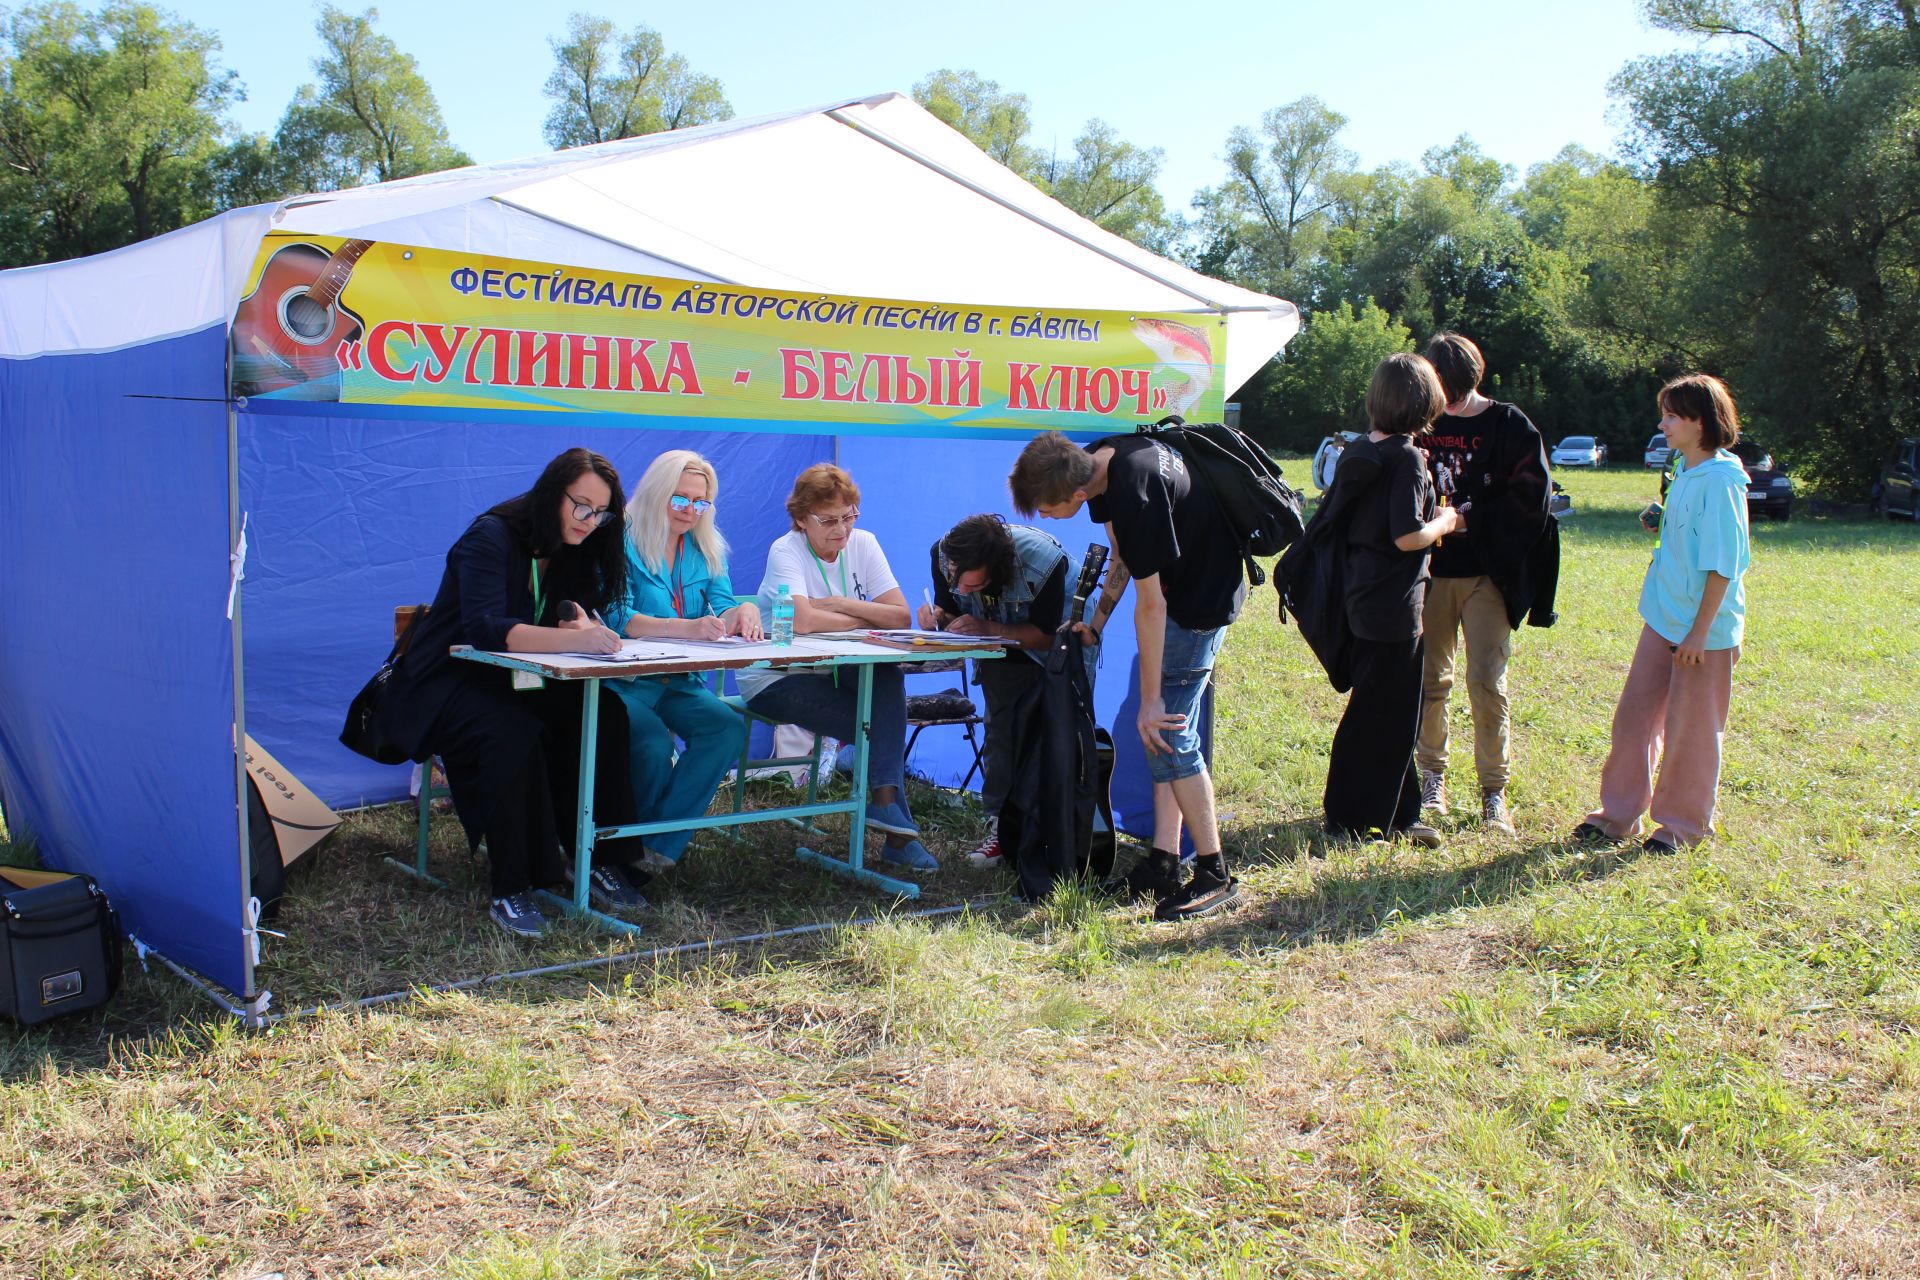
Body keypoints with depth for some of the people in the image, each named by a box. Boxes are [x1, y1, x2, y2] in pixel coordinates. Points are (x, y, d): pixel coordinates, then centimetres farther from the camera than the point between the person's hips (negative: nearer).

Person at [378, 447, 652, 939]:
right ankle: (512, 889, -30)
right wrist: (573, 639, -45)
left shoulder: (574, 551, 5)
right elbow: (484, 628, -32)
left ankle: (602, 861, -15)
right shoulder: (492, 537, -17)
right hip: (447, 688, -6)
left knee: (605, 714, -20)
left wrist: (582, 625, -27)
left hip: (515, 686, 6)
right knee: (513, 732, -36)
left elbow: (579, 621, -1)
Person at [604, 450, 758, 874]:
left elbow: (720, 611, 5)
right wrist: (684, 628, -34)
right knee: (654, 742, -33)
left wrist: (742, 612, -22)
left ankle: (660, 846, -17)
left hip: (680, 681, 5)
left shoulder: (706, 550, 14)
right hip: (623, 680, -5)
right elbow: (617, 618, -18)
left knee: (729, 728, -24)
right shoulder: (623, 541, -5)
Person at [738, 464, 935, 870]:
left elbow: (901, 616, -10)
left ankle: (886, 801, -31)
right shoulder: (786, 551, -15)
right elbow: (802, 620, -34)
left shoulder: (863, 543, 0)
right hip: (775, 679, -5)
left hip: (836, 671, 5)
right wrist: (868, 618, -19)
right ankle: (897, 828, -14)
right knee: (882, 725, -25)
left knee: (888, 676, -28)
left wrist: (840, 604, -20)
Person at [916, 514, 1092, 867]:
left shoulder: (1044, 562, -37)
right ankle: (1000, 826, -5)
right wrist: (937, 617, -33)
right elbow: (949, 611, -8)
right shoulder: (943, 554, -23)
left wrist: (986, 628, -40)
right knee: (1001, 728, -10)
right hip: (1002, 648, 4)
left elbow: (1046, 635, -29)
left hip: (1063, 640, -3)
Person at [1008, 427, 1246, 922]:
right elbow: (1123, 557, 10)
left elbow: (1151, 604, -27)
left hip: (1202, 598, -10)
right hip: (1184, 587, 10)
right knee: (1163, 731, 8)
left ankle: (1214, 875, -1)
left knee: (1166, 730, -8)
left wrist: (1150, 699, -20)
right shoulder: (1097, 460, -5)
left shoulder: (1134, 496, -32)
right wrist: (1095, 624, 10)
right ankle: (1164, 862, 11)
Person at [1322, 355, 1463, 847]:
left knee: (1392, 712, 17)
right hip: (1394, 604, -9)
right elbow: (1408, 537, -24)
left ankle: (1399, 814, 26)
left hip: (1361, 598, 9)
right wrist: (1446, 522, -4)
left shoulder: (1357, 452, 7)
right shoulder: (1406, 459, -17)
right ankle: (1347, 819, 10)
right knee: (1384, 717, 2)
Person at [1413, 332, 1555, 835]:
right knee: (1429, 679, 6)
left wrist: (1470, 520, -13)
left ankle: (1494, 790, 5)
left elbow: (1533, 495, -6)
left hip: (1487, 574, -3)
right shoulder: (1422, 422, 6)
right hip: (1430, 571, 3)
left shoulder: (1509, 426, -2)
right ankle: (1433, 778, 21)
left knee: (1486, 683, -5)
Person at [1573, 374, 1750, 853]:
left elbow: (1723, 563, -20)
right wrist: (1661, 525, 6)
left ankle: (1683, 822, 20)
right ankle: (1620, 813, 20)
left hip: (1704, 628, -8)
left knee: (1690, 727, 5)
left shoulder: (1720, 480, -18)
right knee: (1636, 711, 10)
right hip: (1663, 617, 8)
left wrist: (1700, 631, -20)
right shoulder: (1686, 471, 9)